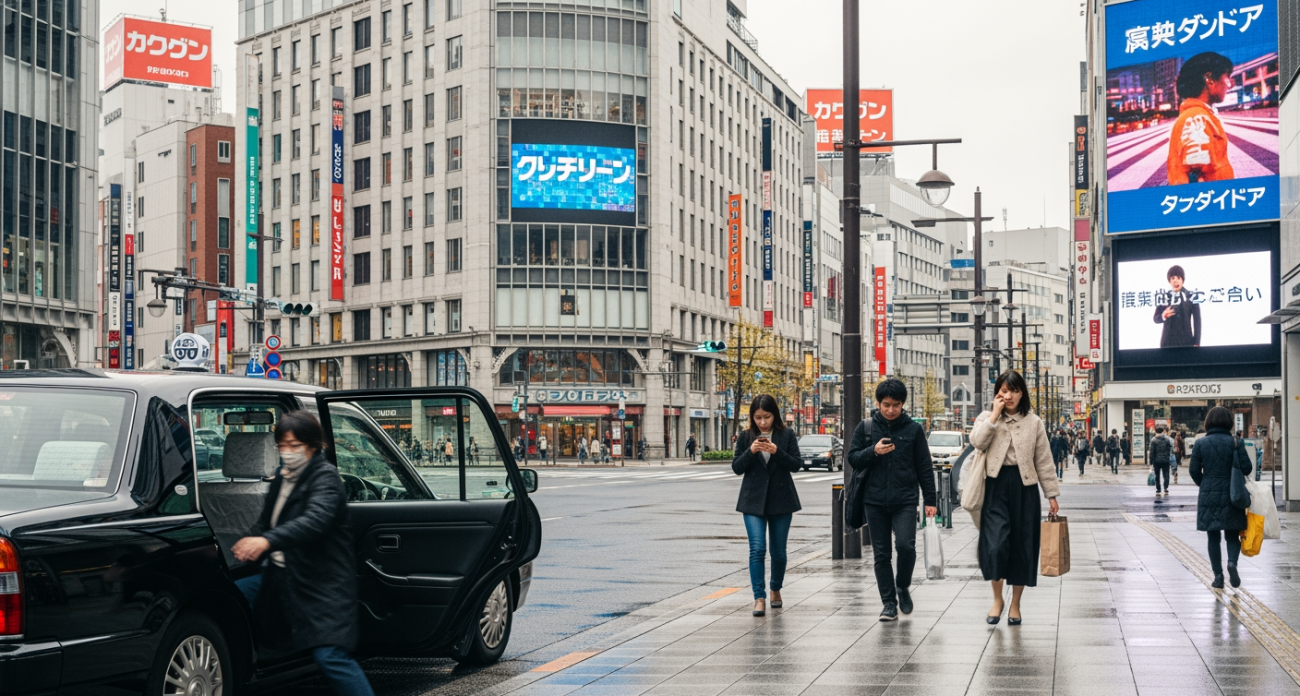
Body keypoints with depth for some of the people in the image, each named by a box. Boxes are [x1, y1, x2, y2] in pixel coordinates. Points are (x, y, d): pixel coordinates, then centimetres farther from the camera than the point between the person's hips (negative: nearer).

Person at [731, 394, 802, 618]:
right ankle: (759, 597, -13)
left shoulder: (787, 435, 0)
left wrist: (777, 452, -21)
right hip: (753, 501, 0)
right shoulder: (745, 437, 2)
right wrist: (750, 452, -17)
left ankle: (776, 589, 31)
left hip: (781, 500, 0)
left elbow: (796, 465, -5)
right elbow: (736, 468, 1)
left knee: (778, 551, 9)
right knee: (757, 548, -13)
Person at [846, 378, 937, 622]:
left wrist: (930, 500, 3)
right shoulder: (865, 428, 5)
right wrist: (873, 452, -15)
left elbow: (924, 467, 5)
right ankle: (889, 602, 14)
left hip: (904, 501, -2)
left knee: (906, 545, -16)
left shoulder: (913, 429, 3)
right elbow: (852, 459, 4)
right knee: (881, 554, 5)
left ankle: (903, 587, 11)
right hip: (875, 500, 2)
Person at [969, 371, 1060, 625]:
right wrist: (995, 414, -13)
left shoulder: (1033, 422, 8)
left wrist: (1052, 494, 5)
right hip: (996, 485, -1)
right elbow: (977, 441, -14)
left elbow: (1044, 461, 7)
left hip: (1024, 487, 1)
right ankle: (997, 599, 6)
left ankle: (1015, 605, 18)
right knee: (995, 545, -14)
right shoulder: (987, 418, 7)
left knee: (1022, 546, 5)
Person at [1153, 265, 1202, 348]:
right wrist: (1163, 316, -14)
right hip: (1168, 342, 1)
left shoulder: (1191, 296, 2)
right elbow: (1155, 319, 10)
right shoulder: (1163, 297, 7)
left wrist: (1196, 343, -2)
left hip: (1187, 341, -1)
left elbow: (1197, 320, 2)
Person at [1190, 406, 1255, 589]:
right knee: (1232, 536, 11)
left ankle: (1218, 577, 8)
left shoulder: (1200, 443, -4)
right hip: (1231, 496, 0)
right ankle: (1232, 562, -16)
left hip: (1208, 497, 0)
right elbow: (1246, 468, -7)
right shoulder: (1235, 442, -6)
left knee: (1213, 538, 9)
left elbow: (1194, 470, -3)